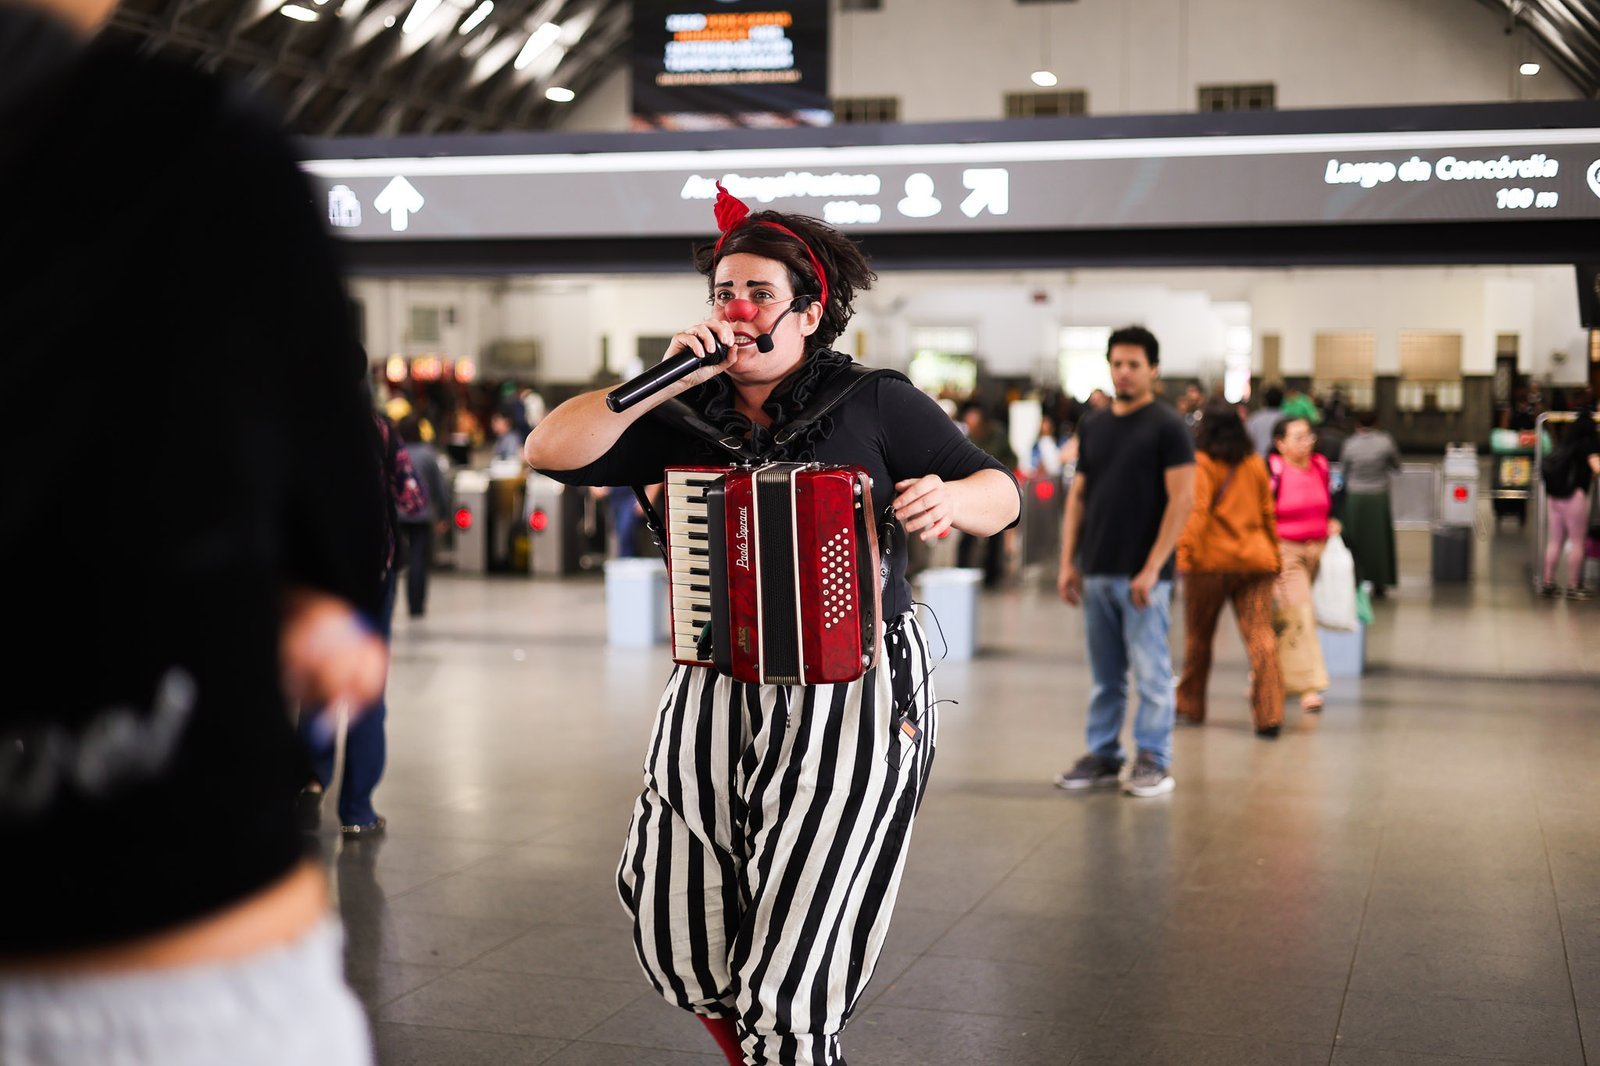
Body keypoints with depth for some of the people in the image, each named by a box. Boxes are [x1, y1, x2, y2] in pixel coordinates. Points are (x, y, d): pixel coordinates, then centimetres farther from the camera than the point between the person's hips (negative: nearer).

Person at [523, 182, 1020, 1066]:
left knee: (792, 976, -5)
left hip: (855, 700, -4)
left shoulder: (874, 403, 0)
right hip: (714, 691, 4)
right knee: (672, 937, 10)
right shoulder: (685, 414, 7)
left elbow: (1002, 495, 4)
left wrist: (951, 499, -19)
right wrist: (666, 380, -11)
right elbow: (550, 452, -4)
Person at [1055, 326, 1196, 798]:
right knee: (1104, 676, 12)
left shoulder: (1167, 427, -6)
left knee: (1150, 672, -1)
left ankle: (1153, 761, 8)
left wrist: (1151, 569, -17)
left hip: (1142, 576, -6)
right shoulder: (1093, 426, 12)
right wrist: (1068, 561, 7)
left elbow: (1182, 499, -12)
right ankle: (1103, 757, 20)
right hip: (1096, 573, 6)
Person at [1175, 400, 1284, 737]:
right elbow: (1268, 513, 15)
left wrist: (1184, 550, -19)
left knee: (1198, 636, 12)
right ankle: (1269, 714, -14)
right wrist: (1274, 555, 22)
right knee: (1260, 635, -4)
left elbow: (1197, 512, -16)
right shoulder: (1256, 464, 9)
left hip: (1211, 561, -3)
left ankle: (1190, 705, 26)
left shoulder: (1202, 463, -6)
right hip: (1255, 560, 3)